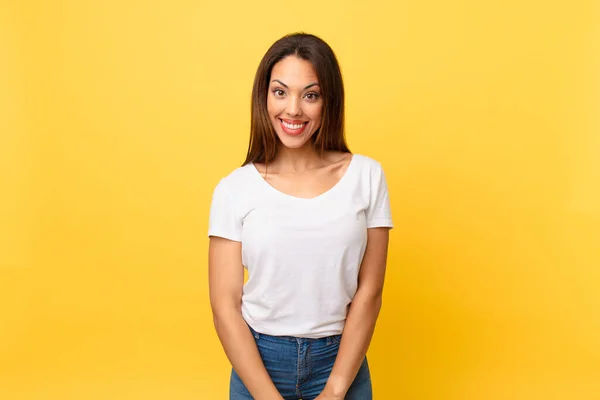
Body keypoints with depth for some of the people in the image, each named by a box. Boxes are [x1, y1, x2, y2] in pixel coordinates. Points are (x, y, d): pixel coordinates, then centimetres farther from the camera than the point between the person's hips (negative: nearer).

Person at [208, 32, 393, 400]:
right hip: (259, 360, 0)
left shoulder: (366, 176, -6)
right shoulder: (234, 189, -8)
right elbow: (225, 307, -8)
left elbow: (369, 293, -5)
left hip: (341, 360, 1)